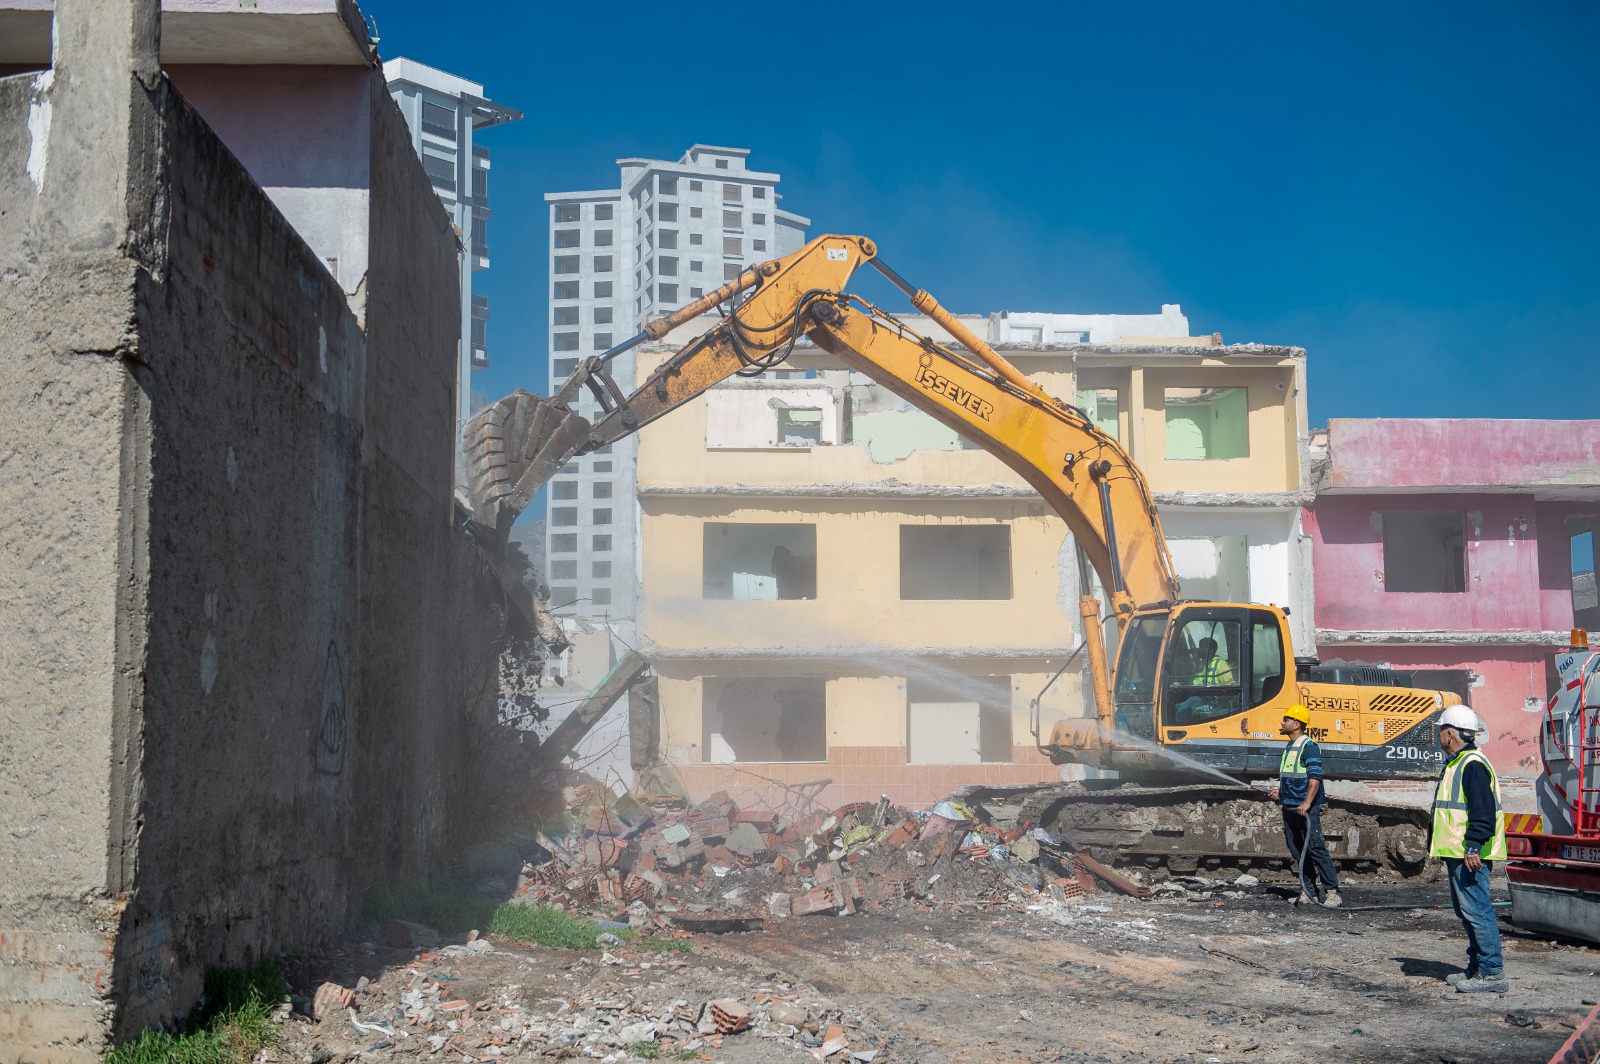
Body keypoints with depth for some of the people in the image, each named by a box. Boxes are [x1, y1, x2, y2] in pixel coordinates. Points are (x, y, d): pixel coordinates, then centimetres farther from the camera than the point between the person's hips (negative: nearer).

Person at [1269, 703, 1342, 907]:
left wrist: (1307, 802, -24)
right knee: (1297, 851, 8)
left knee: (1315, 848, -11)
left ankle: (1332, 892, -10)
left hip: (1307, 808, -9)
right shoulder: (1289, 748, 19)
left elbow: (1315, 777, -17)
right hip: (1289, 807, 9)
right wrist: (1279, 791, 12)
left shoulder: (1309, 746, -9)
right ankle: (1308, 891, 13)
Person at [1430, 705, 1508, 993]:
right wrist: (1436, 844, 28)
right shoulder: (1454, 764, 19)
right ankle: (1477, 968, 23)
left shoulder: (1473, 765, -16)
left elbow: (1483, 810, -23)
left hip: (1470, 854, -11)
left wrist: (1474, 846, -28)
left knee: (1476, 910, -11)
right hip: (1456, 853, 11)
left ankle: (1492, 973, -9)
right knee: (1466, 911, 16)